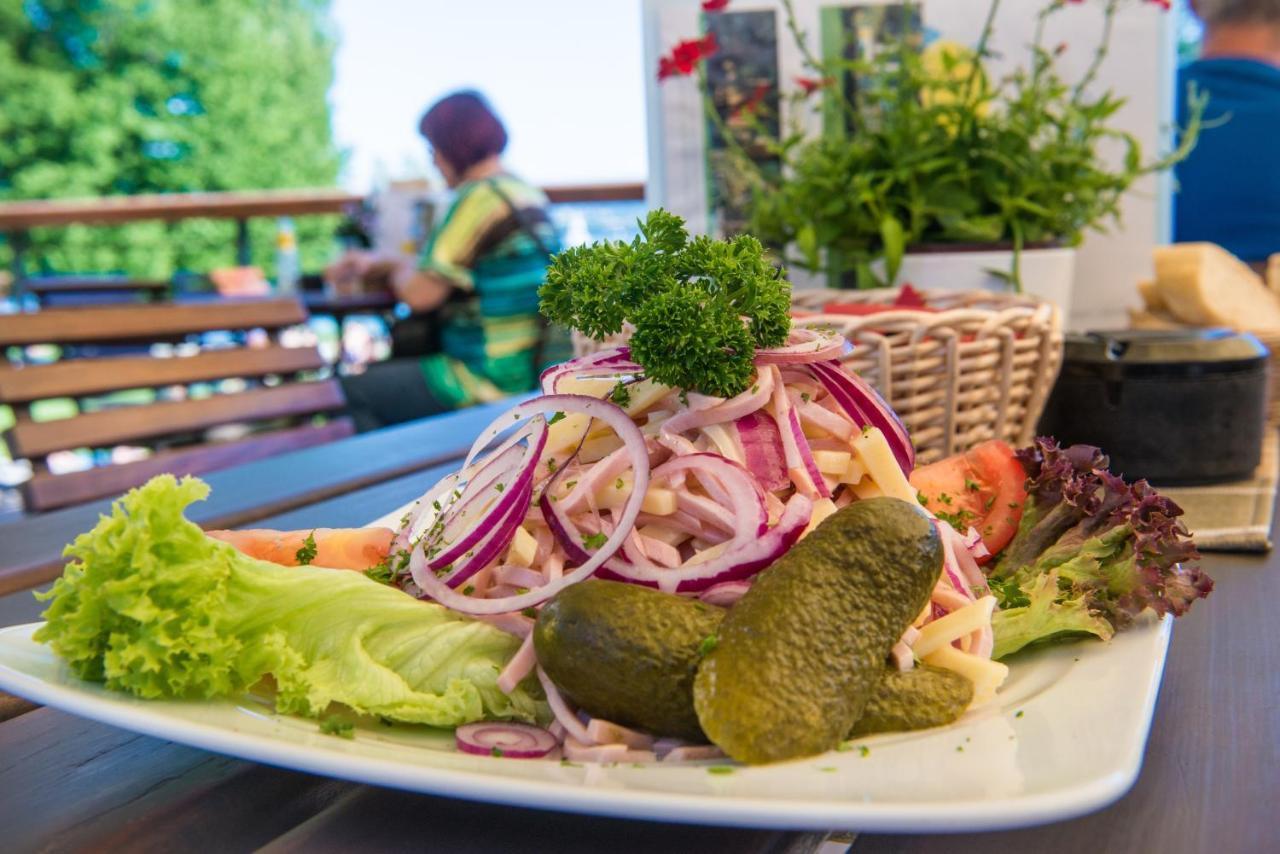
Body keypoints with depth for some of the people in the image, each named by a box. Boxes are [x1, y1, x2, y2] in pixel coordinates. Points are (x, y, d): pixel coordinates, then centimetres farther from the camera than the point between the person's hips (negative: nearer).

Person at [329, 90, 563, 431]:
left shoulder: (479, 198, -17)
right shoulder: (525, 193, 13)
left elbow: (422, 294, -17)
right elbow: (448, 270, 22)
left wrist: (397, 272, 6)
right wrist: (373, 265, 17)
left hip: (491, 383, -10)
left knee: (351, 393, -3)